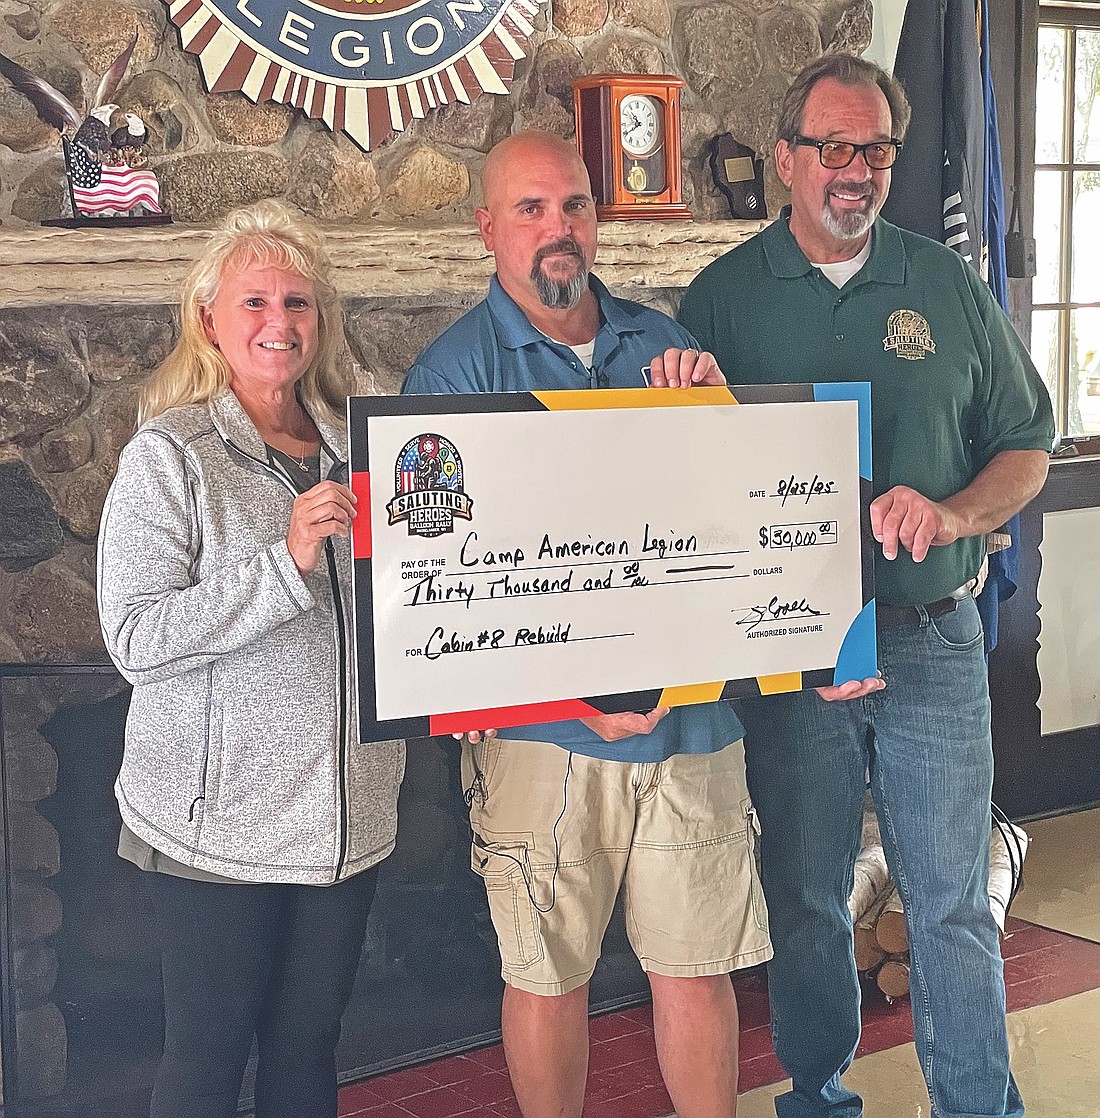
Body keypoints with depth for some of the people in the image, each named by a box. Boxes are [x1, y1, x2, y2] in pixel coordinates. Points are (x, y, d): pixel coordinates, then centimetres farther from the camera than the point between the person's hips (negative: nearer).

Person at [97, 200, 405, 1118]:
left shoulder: (353, 448, 8)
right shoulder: (170, 457, -9)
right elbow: (136, 639, -18)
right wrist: (288, 563, -24)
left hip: (344, 815, 5)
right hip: (220, 822, -5)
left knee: (309, 1041, 16)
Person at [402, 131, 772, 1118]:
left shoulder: (662, 345, 8)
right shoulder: (455, 369, -4)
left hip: (693, 711, 3)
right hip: (544, 730, -3)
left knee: (697, 965, 10)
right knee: (548, 974, 10)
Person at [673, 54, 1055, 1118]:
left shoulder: (947, 284, 7)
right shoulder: (722, 297, 1)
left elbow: (1026, 448, 10)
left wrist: (952, 513, -12)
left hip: (934, 639, 1)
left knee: (954, 902, 6)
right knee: (806, 901, 11)